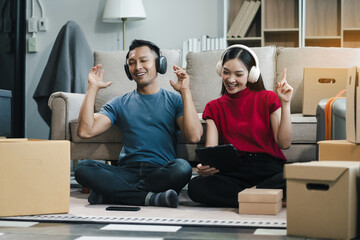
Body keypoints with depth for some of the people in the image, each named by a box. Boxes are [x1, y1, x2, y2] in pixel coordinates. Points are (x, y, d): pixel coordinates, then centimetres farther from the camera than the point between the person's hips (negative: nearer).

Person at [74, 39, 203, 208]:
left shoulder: (174, 100, 14)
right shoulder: (119, 104, 20)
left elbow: (194, 136, -5)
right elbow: (85, 131, 4)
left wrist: (185, 91, -5)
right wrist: (93, 88, 6)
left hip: (161, 173, -1)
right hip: (127, 172, 1)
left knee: (182, 167, -36)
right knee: (83, 168, -25)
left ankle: (110, 193, -23)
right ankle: (151, 198, -27)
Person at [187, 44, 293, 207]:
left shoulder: (267, 99, 10)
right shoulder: (214, 108, 16)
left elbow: (284, 143, 0)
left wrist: (285, 104, -7)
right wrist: (204, 168, -21)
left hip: (269, 169, -2)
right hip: (234, 172, 2)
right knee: (196, 186, -31)